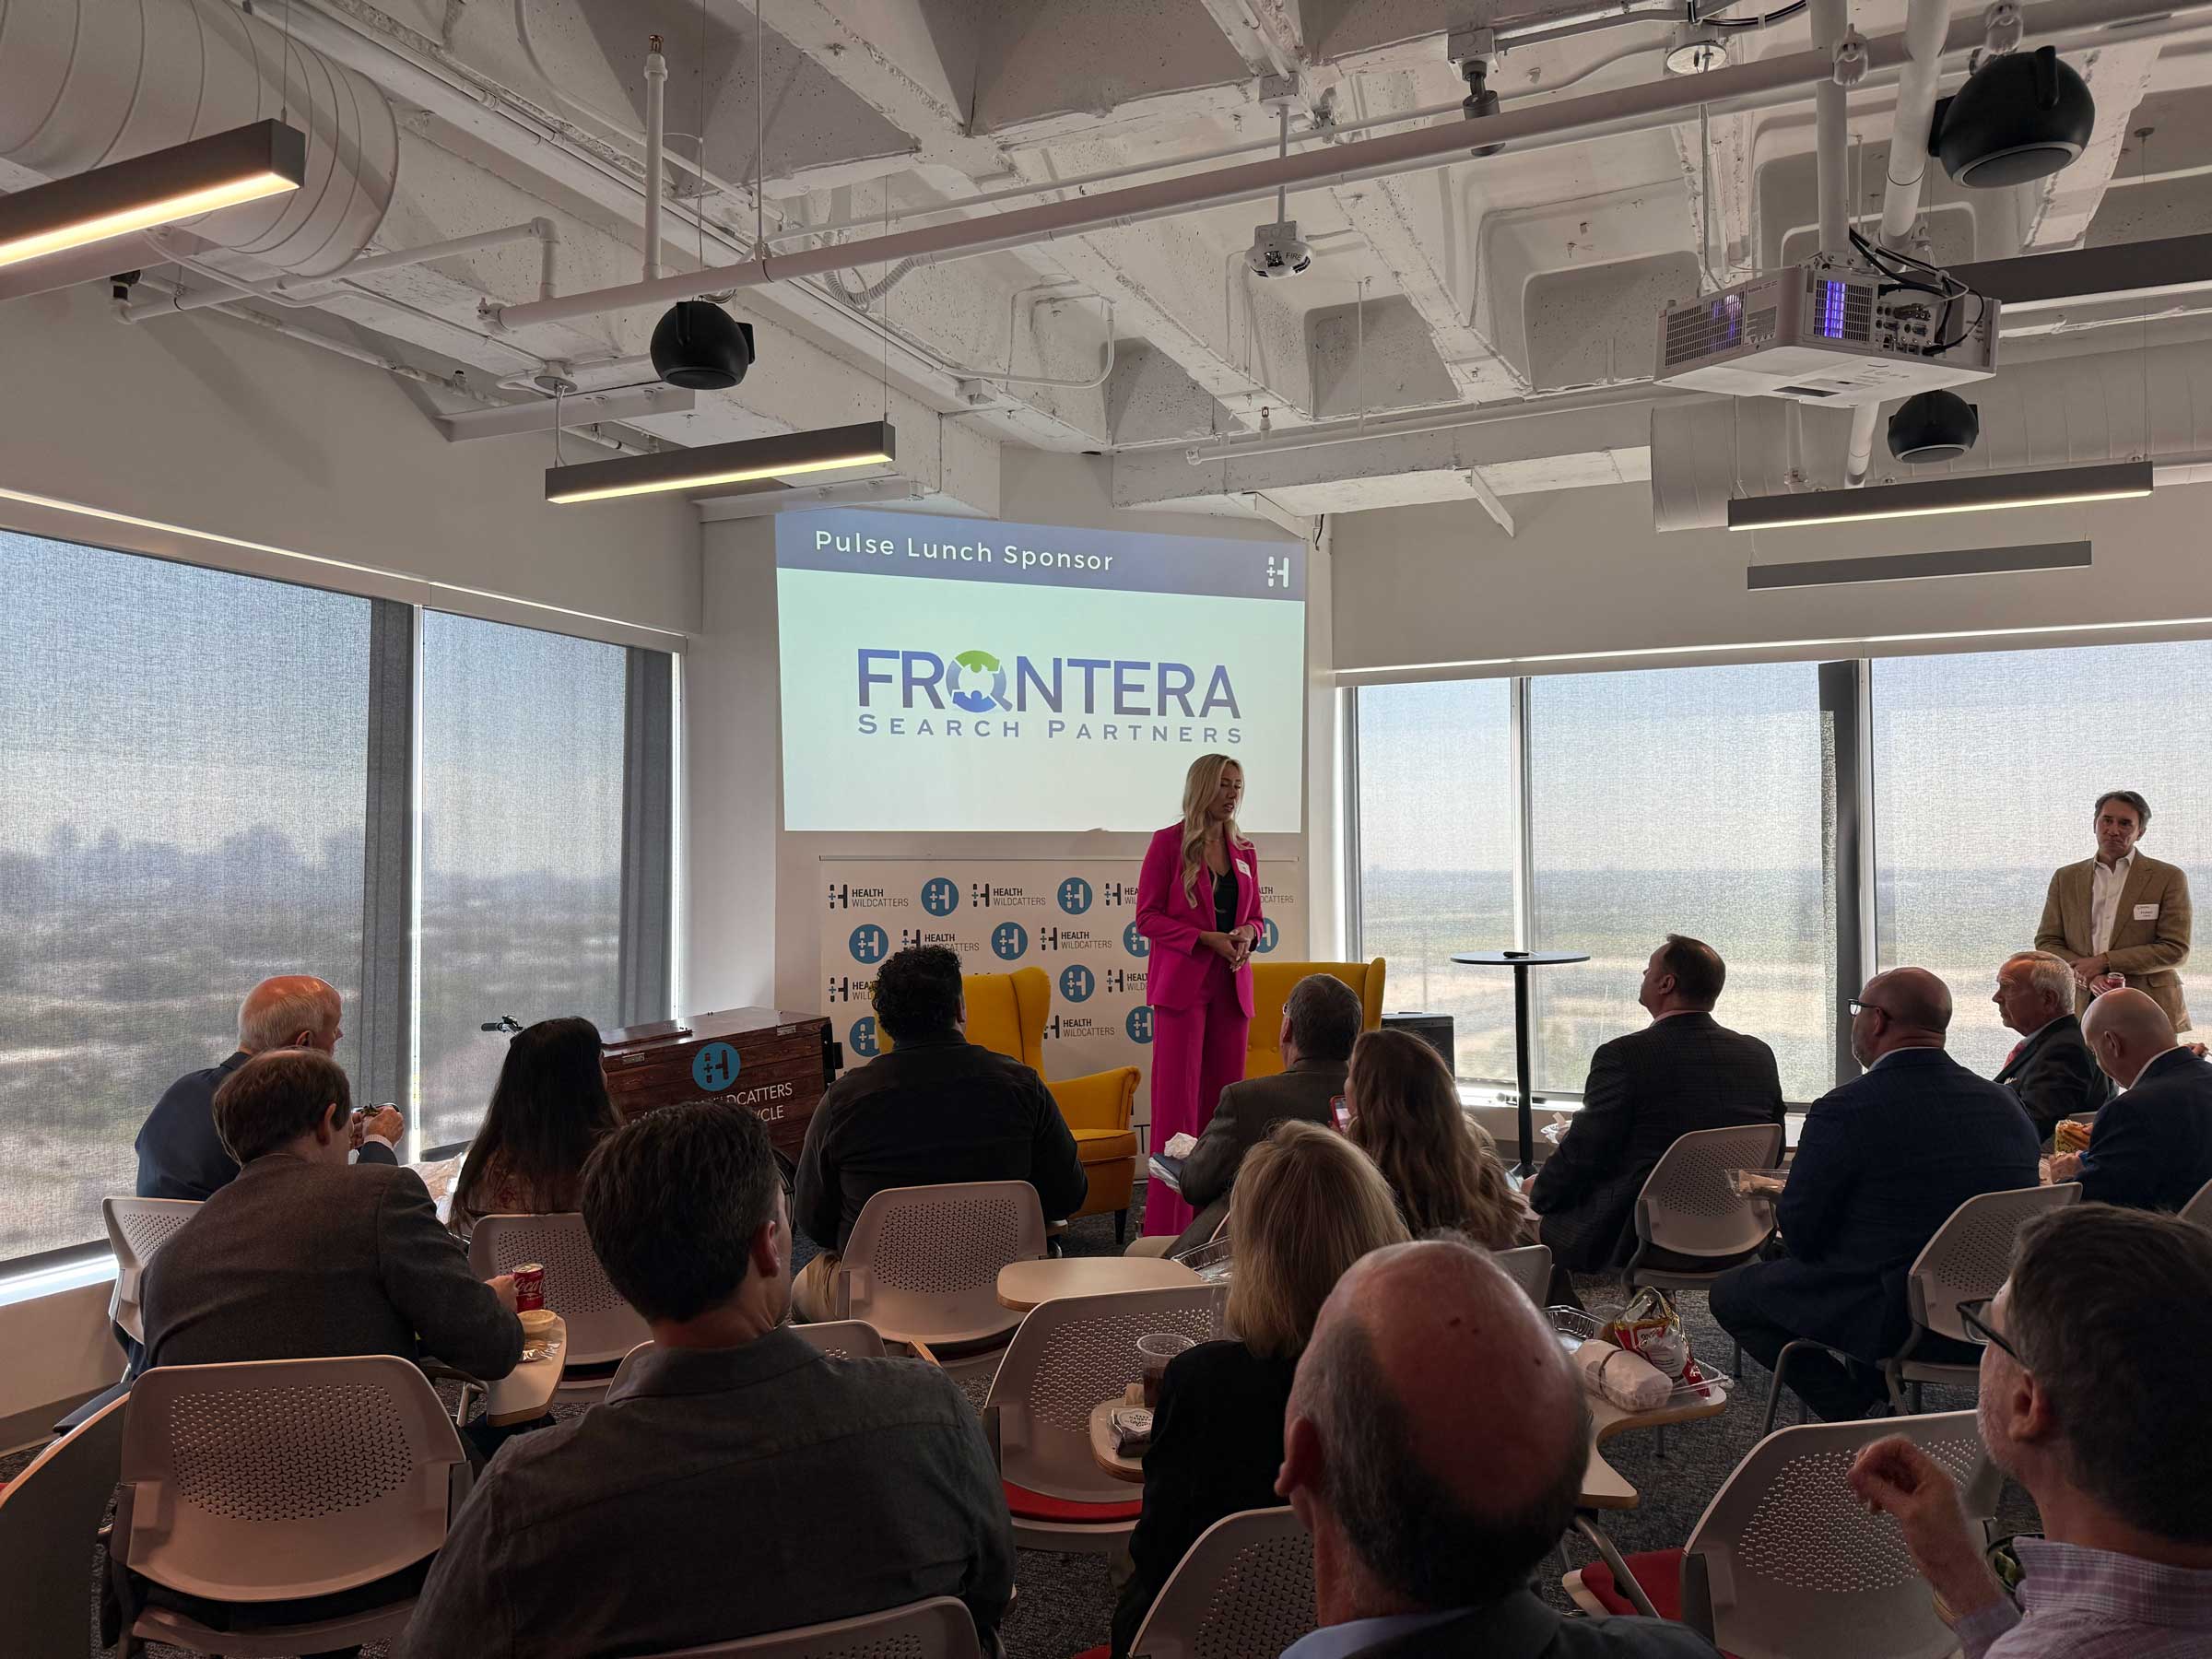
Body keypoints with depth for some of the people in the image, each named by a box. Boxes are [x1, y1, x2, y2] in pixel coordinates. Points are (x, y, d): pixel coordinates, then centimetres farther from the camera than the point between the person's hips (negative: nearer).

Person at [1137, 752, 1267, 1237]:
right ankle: (1168, 1224, -2)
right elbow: (1147, 917, -7)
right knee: (1178, 1098, -6)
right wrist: (1207, 938, -17)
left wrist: (1247, 934, -5)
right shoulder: (1168, 843, -3)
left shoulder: (1244, 851, 13)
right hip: (1182, 983, -5)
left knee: (1224, 1097, 7)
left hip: (1231, 986, 6)